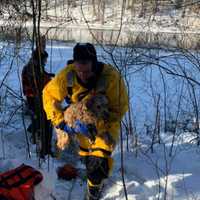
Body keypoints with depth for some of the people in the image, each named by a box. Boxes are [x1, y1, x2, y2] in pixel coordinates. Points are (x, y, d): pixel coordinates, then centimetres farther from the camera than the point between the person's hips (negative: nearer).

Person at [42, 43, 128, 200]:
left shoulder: (111, 77, -38)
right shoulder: (67, 75, -30)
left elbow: (119, 109, -29)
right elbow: (49, 95, -16)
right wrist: (60, 122, -23)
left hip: (106, 122, -3)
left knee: (99, 160, -13)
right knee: (86, 154, 25)